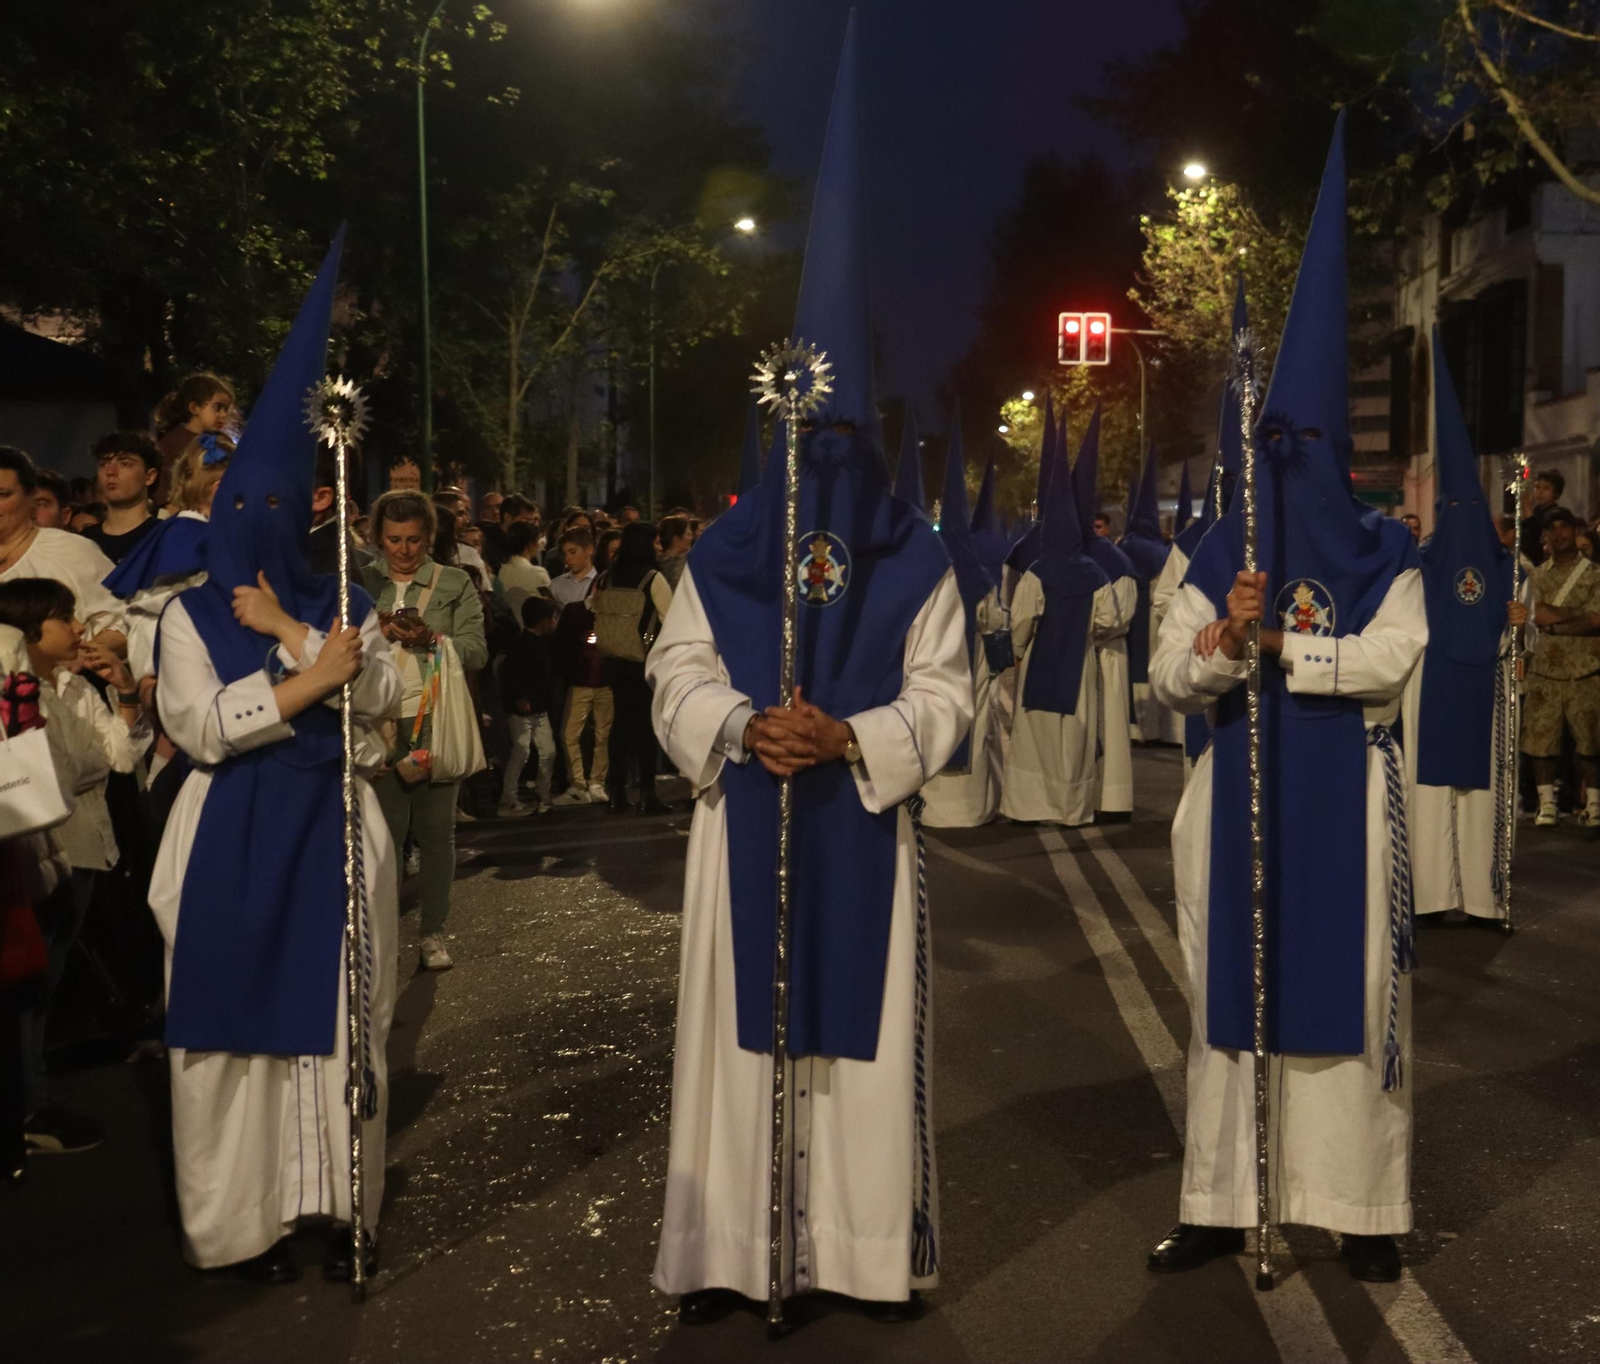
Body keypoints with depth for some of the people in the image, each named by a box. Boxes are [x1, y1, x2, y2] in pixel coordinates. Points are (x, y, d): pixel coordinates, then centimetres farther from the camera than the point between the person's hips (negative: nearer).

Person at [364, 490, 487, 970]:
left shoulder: (455, 584, 7)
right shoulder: (362, 583, 10)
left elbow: (477, 651, -1)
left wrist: (431, 639, -17)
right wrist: (378, 632, -12)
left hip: (437, 721, 0)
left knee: (436, 831, 4)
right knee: (384, 831, -1)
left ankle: (434, 933, 11)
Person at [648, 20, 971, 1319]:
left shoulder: (917, 558, 2)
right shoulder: (723, 551, 4)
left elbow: (943, 696, -1)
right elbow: (679, 675, 3)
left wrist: (846, 739, -18)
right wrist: (745, 729, -17)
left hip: (860, 824, 0)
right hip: (747, 821, 1)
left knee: (864, 1022, 4)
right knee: (746, 1019, 4)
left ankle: (874, 1247, 16)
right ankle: (730, 1250, 14)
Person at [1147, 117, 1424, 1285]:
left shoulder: (1384, 556, 1)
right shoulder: (1220, 557, 5)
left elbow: (1392, 659, -14)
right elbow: (1168, 677, -1)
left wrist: (1270, 644, -18)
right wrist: (1223, 638, -20)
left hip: (1345, 795, -2)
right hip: (1243, 791, 2)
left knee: (1352, 988, 3)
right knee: (1233, 988, 5)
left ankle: (1367, 1208, 14)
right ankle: (1222, 1205, 14)